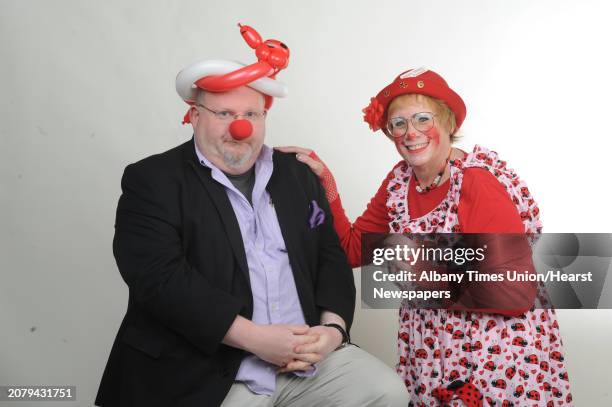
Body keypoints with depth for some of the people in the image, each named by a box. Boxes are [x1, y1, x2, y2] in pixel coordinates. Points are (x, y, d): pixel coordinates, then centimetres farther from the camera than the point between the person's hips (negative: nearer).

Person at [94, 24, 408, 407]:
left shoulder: (298, 175, 11)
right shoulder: (153, 180, -4)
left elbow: (330, 256, 11)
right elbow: (159, 276, -15)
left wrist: (333, 328, -7)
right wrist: (254, 337, -19)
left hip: (307, 357, 5)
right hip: (202, 374, -4)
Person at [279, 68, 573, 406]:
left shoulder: (478, 183, -21)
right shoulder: (399, 180, -2)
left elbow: (517, 293, -22)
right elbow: (353, 250, 1)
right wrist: (325, 184, -7)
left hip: (496, 356, -6)